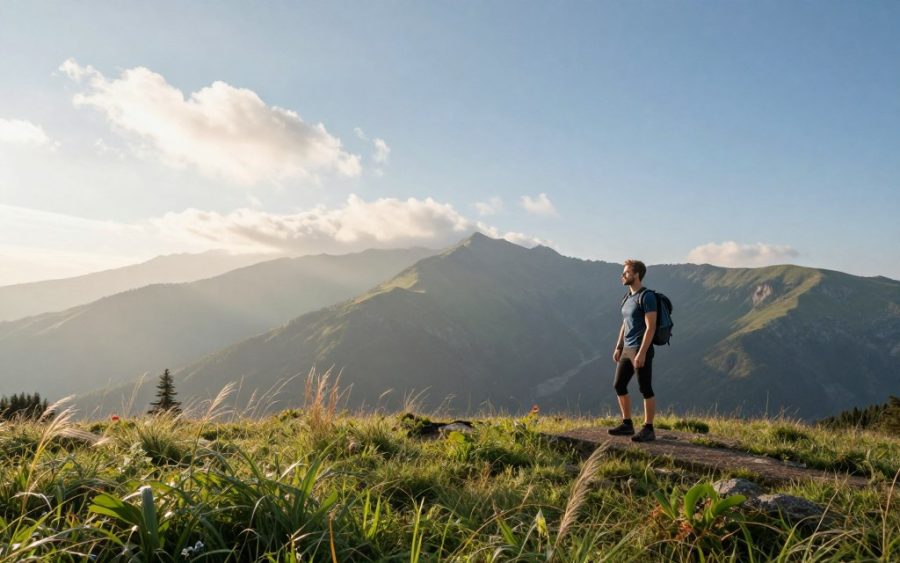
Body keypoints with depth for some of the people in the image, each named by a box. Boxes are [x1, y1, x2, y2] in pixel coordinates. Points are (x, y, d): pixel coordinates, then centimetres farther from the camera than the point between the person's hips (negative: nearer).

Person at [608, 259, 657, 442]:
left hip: (641, 350, -9)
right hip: (627, 350, 9)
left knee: (645, 389, -3)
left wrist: (642, 353, -22)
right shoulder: (629, 297, 14)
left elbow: (650, 327, -18)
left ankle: (648, 430, 5)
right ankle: (627, 424, 22)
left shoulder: (647, 296, -13)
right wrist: (618, 347, 18)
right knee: (619, 386, 11)